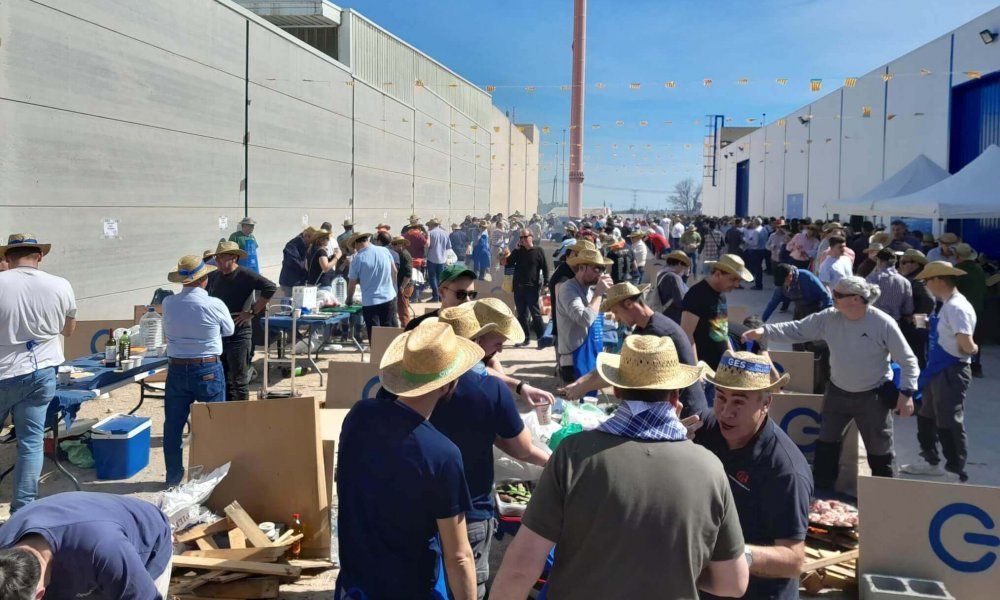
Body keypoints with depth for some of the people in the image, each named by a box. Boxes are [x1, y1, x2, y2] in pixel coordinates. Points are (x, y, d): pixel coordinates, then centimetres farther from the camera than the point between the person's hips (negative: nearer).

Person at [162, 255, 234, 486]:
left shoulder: (168, 303, -4)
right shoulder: (214, 305, -13)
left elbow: (166, 332, 10)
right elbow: (229, 330, 4)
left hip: (176, 369, 3)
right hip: (208, 369, -3)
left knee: (173, 425, 13)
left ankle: (174, 476, 22)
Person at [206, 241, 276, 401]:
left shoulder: (245, 275, -10)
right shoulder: (214, 277, 9)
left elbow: (270, 288, -19)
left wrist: (252, 311, -16)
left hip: (239, 333, -7)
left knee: (239, 381, -1)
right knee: (222, 379, 15)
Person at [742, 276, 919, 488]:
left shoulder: (883, 323, -20)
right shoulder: (829, 318, -10)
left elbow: (907, 360, -12)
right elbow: (796, 330, -8)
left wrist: (906, 392, -19)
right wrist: (764, 331, -21)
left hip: (873, 396, -4)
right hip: (837, 392, 4)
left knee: (879, 450, 9)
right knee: (826, 442, 15)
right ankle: (820, 488, 31)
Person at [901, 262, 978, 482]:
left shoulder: (957, 308, -22)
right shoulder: (947, 306, 9)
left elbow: (967, 345, -26)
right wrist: (928, 324, 7)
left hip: (952, 372, -11)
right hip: (938, 370, 11)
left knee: (949, 424, -2)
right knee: (926, 416, 23)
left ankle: (956, 472, 11)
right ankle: (931, 462, 39)